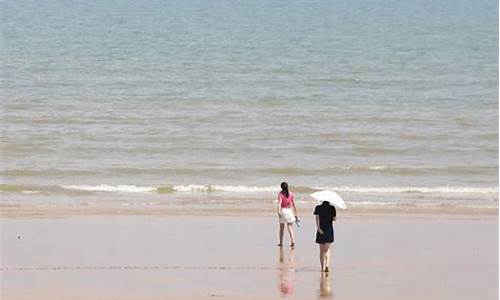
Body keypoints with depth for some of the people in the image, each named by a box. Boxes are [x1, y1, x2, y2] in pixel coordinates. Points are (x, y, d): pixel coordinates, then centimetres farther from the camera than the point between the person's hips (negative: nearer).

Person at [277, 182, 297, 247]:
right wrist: (295, 213, 15)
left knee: (281, 227, 12)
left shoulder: (280, 194, -5)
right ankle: (293, 241, -18)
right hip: (289, 210, 1)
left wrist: (279, 211, -29)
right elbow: (293, 204, 7)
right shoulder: (291, 194, 3)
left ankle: (281, 242, 19)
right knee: (290, 227, 0)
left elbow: (279, 203, -18)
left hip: (283, 210, -1)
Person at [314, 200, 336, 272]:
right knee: (327, 250, -1)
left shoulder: (318, 208, -1)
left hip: (321, 230, 1)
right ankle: (327, 265, -21)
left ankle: (322, 267, 14)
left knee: (322, 250, 12)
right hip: (329, 230, -1)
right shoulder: (332, 208, -2)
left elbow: (317, 217, -13)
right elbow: (334, 218, 3)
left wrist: (318, 228, -19)